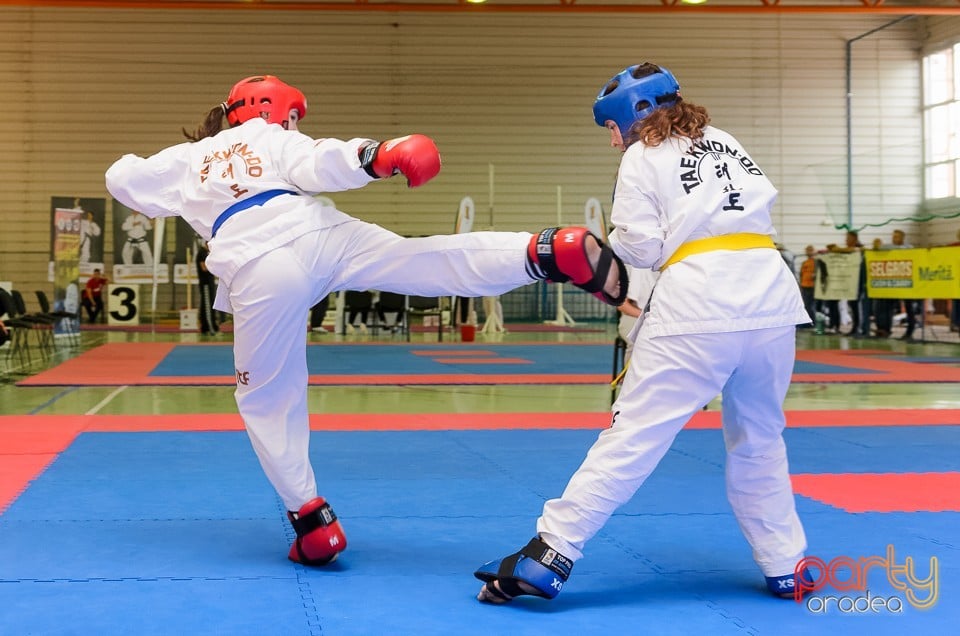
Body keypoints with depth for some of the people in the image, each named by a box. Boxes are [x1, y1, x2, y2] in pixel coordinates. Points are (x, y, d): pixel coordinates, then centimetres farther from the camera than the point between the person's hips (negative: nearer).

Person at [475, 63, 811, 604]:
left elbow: (641, 248, -1)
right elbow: (764, 202, 19)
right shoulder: (724, 142, 23)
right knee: (759, 439, 20)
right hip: (772, 295, 6)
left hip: (698, 305, -5)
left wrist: (609, 241, 18)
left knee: (632, 436, -6)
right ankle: (786, 567, 25)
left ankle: (550, 554, -7)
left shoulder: (641, 158, 5)